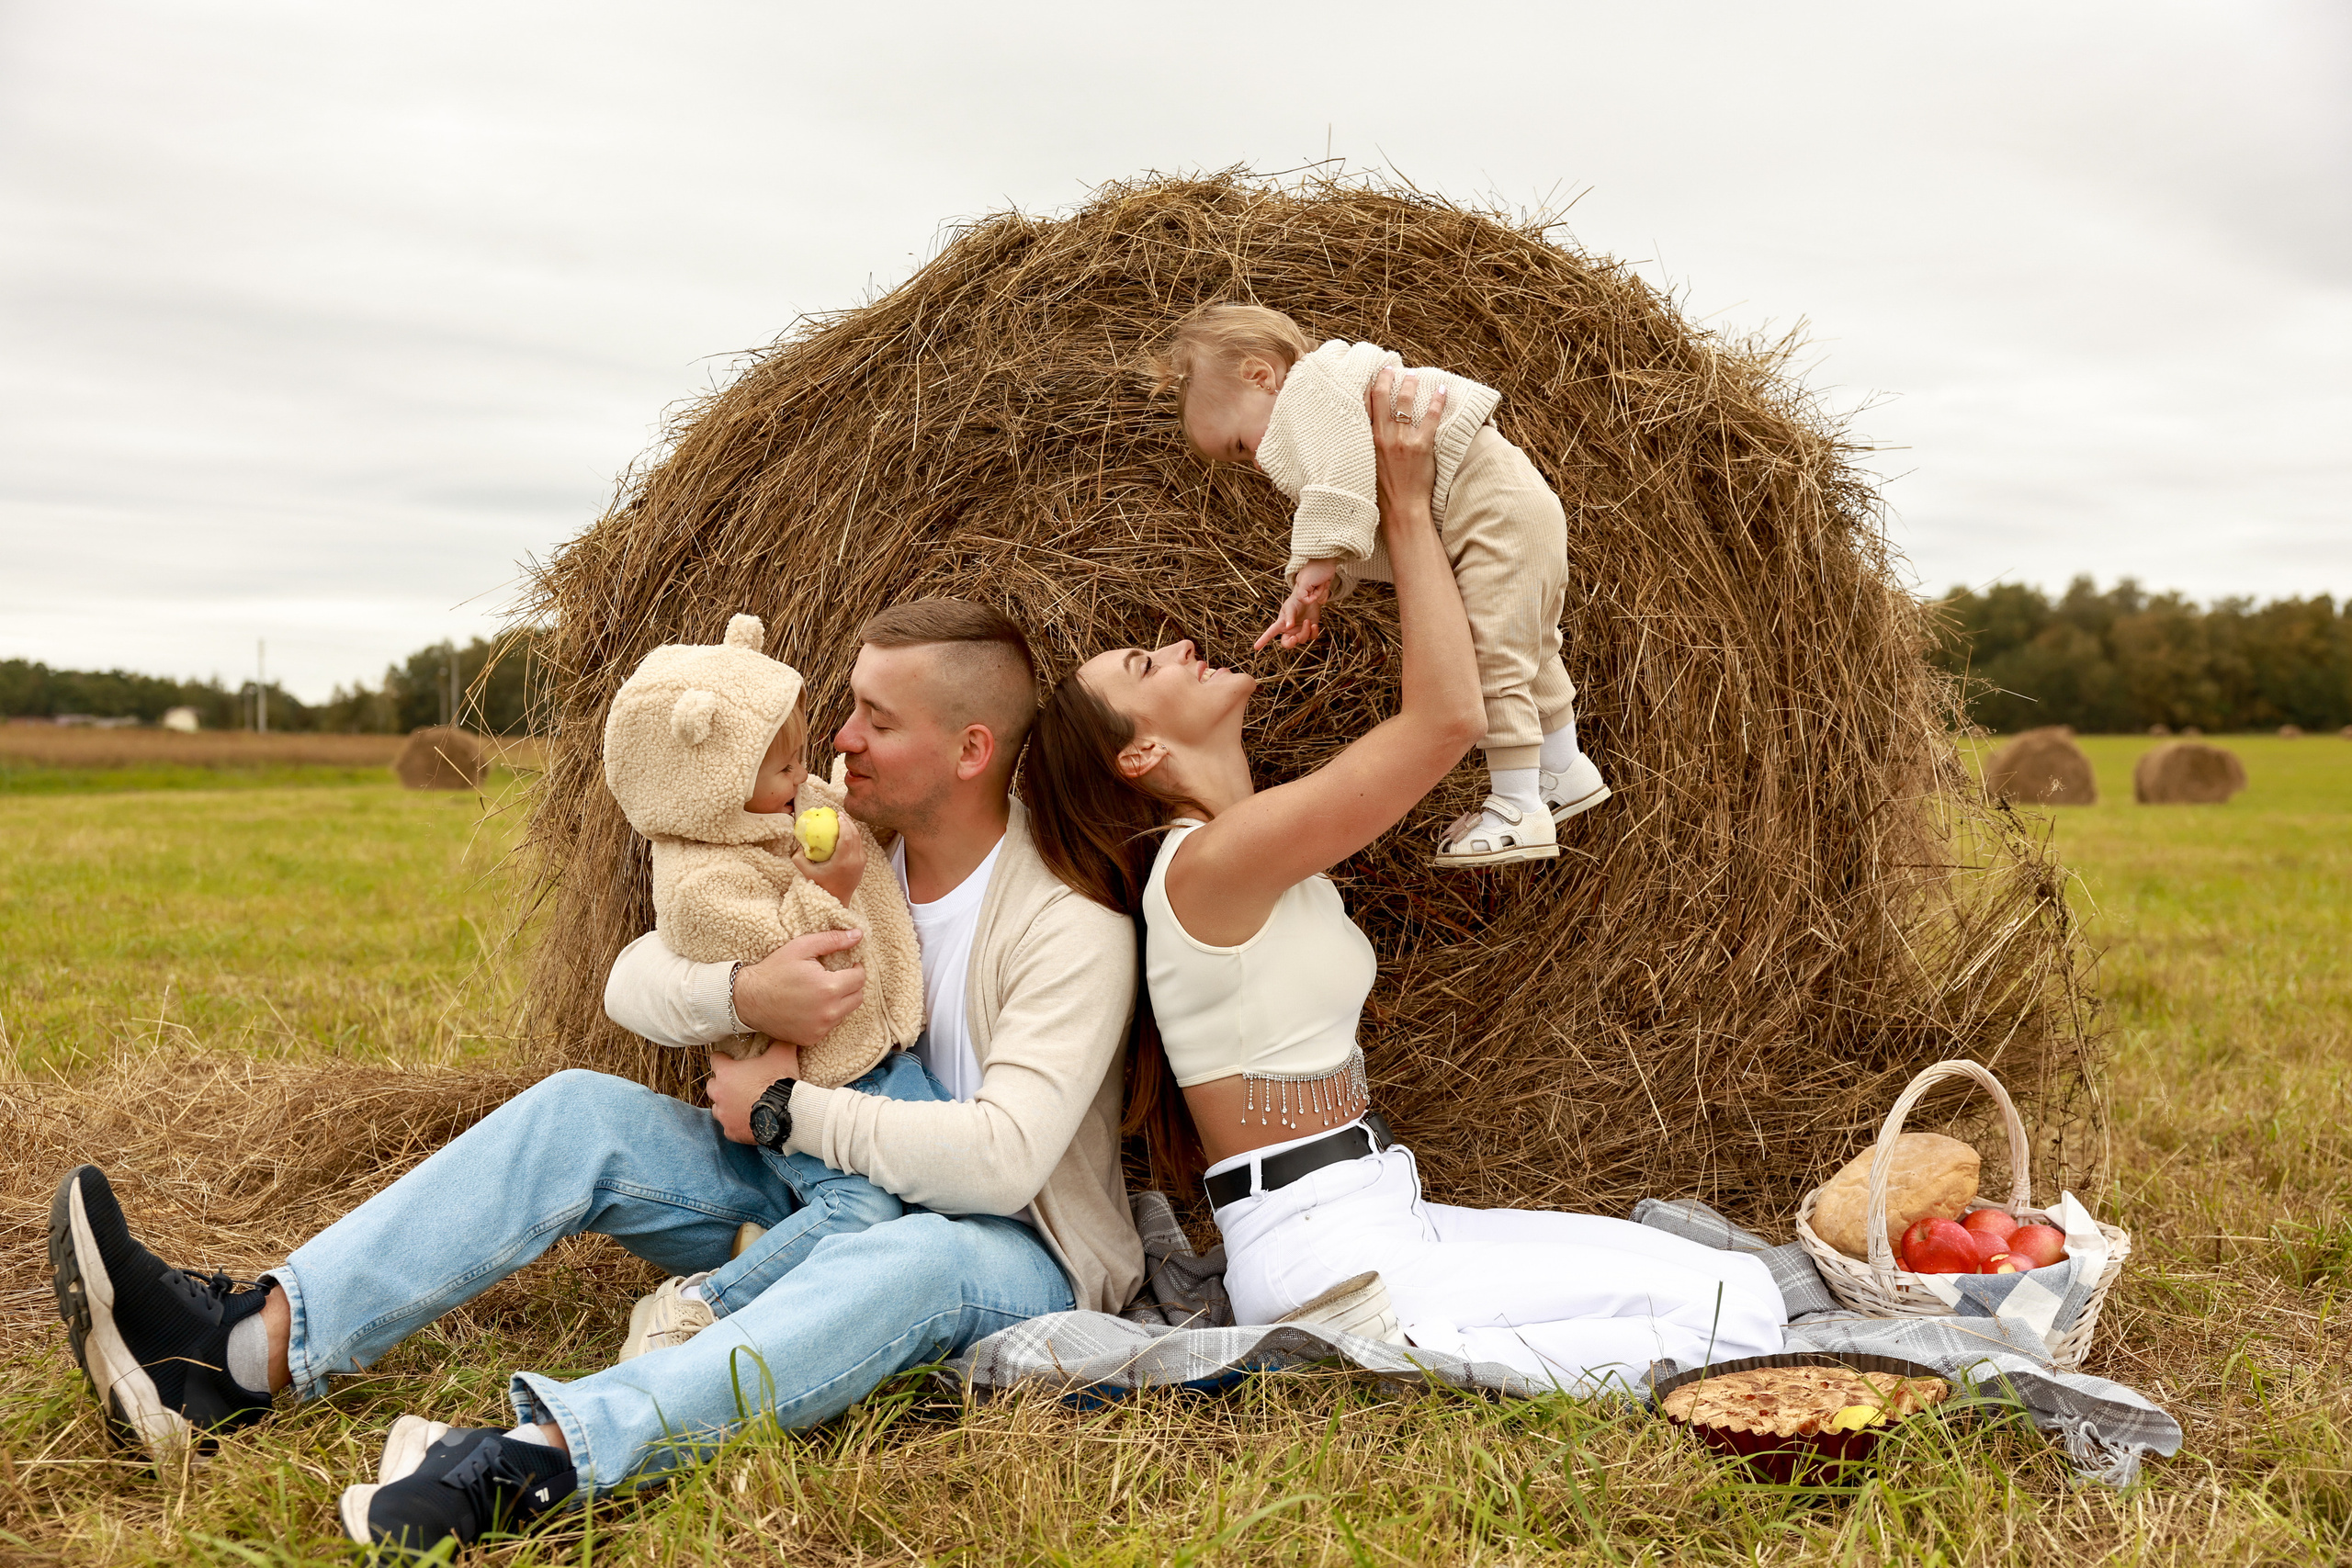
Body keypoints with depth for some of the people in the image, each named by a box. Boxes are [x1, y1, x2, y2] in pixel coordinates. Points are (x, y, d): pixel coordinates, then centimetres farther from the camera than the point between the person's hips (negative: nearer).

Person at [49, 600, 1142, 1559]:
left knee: (917, 1259, -42)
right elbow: (630, 985, -1)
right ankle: (248, 1351, -25)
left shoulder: (1073, 925, -19)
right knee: (580, 1113, -13)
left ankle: (545, 1456, -58)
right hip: (828, 1205, 6)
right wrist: (741, 995, -24)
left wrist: (784, 1109, -20)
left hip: (1018, 1256, -6)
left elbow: (1001, 1159, -30)